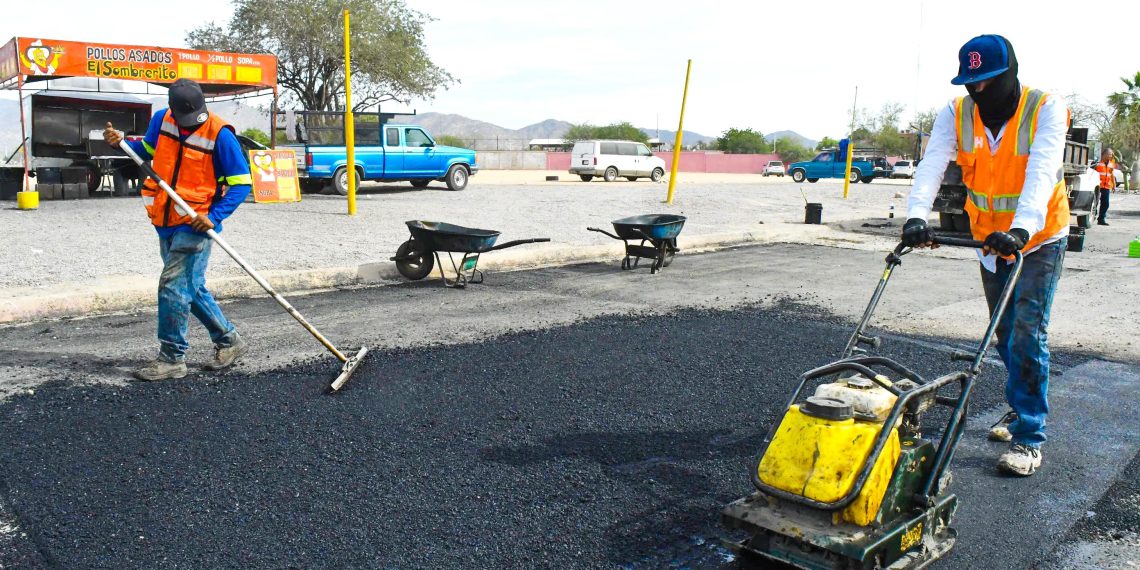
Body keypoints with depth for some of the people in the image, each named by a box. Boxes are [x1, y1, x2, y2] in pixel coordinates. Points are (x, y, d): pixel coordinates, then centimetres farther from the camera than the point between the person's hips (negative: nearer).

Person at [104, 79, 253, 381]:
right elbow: (146, 150, 21)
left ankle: (171, 358, 3)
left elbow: (241, 183, -13)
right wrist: (121, 142, 0)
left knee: (173, 286, -9)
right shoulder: (161, 120, 2)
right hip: (166, 223, 7)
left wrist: (214, 216, -22)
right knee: (191, 289, 15)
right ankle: (229, 341, 29)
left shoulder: (220, 134, -15)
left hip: (195, 224, -7)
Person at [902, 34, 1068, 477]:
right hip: (990, 239, 4)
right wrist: (917, 216, -43)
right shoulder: (957, 114, -9)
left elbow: (1042, 171, -34)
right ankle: (1023, 410, 35)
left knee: (1027, 334, -11)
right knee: (1005, 335, 14)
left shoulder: (1046, 109, -19)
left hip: (1040, 239, -4)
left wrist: (1022, 228, -50)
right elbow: (932, 165, -25)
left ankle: (1028, 438, -4)